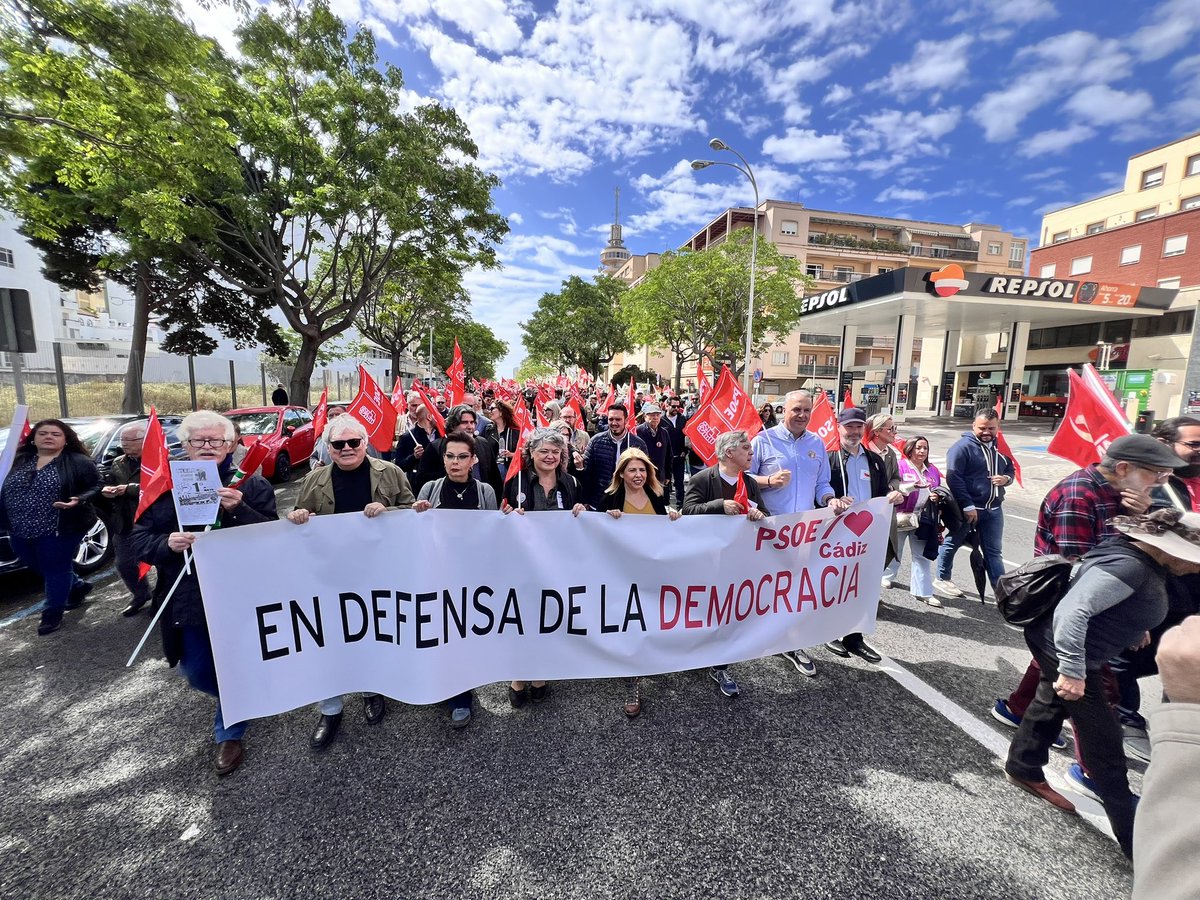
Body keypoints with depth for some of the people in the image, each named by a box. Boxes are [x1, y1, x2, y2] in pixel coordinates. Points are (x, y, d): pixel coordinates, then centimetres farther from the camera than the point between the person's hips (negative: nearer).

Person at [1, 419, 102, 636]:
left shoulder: (79, 462, -6)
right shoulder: (18, 461, 9)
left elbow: (96, 486, -6)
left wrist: (79, 500, -25)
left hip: (59, 530, -6)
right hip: (20, 530, 6)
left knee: (56, 570, 4)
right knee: (36, 567, 19)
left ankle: (52, 614, 21)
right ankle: (78, 586, 40)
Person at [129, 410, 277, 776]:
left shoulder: (252, 484, -6)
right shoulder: (166, 485, 2)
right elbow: (139, 540, 3)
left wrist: (240, 509, -28)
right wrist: (167, 542, -18)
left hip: (238, 597, -3)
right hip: (187, 600, 3)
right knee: (196, 672, 19)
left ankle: (229, 733, 36)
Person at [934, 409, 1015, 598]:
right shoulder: (963, 446, -13)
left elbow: (1010, 469, 23)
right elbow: (953, 477, -18)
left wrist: (1006, 478, -3)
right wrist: (967, 506, -20)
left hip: (993, 509, 6)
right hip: (967, 508, -6)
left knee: (994, 551, 11)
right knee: (952, 544, 10)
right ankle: (942, 579, 25)